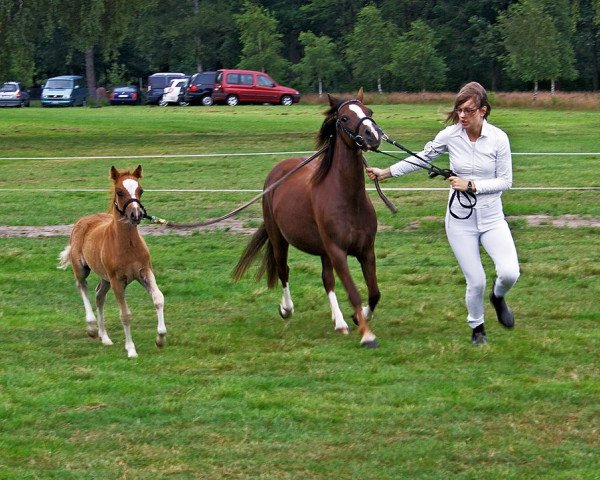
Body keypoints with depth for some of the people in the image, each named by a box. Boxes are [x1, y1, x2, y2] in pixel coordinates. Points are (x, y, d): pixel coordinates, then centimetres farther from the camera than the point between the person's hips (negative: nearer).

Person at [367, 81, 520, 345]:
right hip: (460, 218, 0)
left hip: (491, 216, 0)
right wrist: (386, 172, 7)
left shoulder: (498, 138, -10)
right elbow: (421, 158, 8)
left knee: (509, 273, -17)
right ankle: (477, 327, 28)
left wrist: (471, 185, -17)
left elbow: (506, 181, -6)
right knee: (475, 282, -1)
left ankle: (498, 297, 20)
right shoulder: (450, 135, -6)